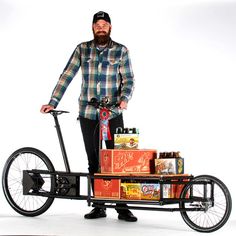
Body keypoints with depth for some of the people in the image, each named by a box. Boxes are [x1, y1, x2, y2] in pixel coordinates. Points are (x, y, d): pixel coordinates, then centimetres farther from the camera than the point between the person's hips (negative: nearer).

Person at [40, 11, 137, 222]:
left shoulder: (121, 51, 1)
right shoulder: (82, 49, 4)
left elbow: (128, 80, -1)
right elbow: (66, 77, 2)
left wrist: (124, 98, -21)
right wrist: (52, 103, -6)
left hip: (113, 115, -2)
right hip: (88, 115, 2)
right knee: (94, 162, 7)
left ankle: (122, 207, 4)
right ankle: (99, 207, 15)